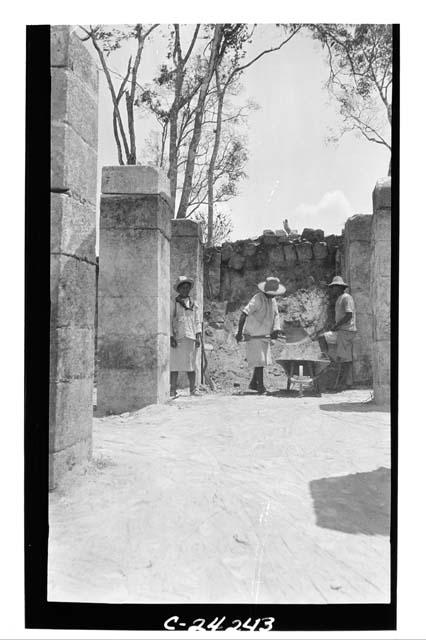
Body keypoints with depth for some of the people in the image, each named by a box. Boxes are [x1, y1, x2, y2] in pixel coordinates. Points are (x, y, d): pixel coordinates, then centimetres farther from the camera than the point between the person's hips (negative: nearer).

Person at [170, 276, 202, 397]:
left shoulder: (194, 304, 14)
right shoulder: (173, 303, 6)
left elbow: (197, 322, 12)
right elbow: (169, 321, 3)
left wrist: (198, 337, 2)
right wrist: (171, 337, -6)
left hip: (190, 337, 2)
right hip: (177, 338, -2)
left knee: (191, 364, 4)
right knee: (174, 364, -3)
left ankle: (192, 389, 10)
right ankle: (173, 390, 1)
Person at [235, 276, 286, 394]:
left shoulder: (272, 300, 7)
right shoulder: (257, 299, -19)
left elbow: (276, 315, 8)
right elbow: (244, 314, -23)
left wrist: (276, 330, -10)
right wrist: (239, 333, -26)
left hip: (265, 335, 8)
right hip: (254, 335, -8)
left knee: (262, 359, 11)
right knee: (259, 360, -10)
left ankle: (253, 383, 22)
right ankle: (261, 386, -5)